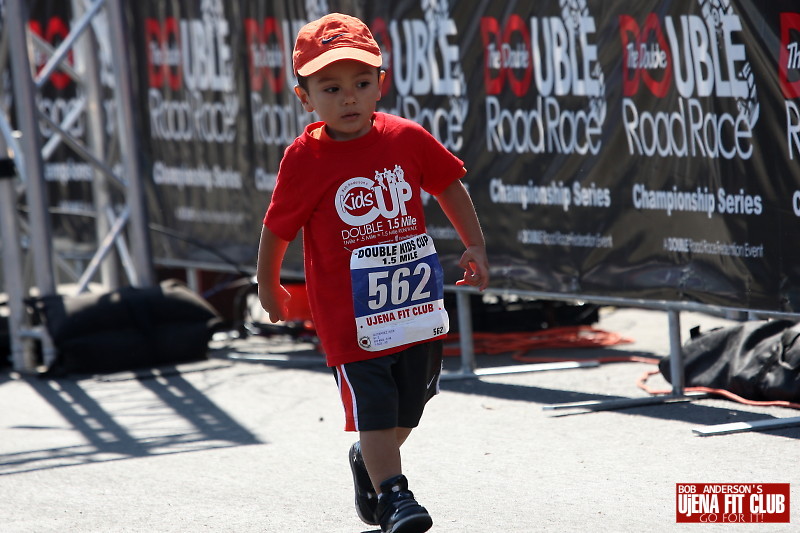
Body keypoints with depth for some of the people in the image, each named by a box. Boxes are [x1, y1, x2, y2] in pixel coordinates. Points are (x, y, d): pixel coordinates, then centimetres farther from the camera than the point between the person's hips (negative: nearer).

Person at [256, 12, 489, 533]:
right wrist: (268, 287, 11)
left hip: (418, 307, 4)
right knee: (374, 410, -9)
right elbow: (277, 228, 1)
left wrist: (476, 246, 10)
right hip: (352, 315, -4)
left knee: (407, 407, 18)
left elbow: (450, 186, 13)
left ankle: (368, 463, 43)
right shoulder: (305, 159, -12)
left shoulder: (407, 138, -4)